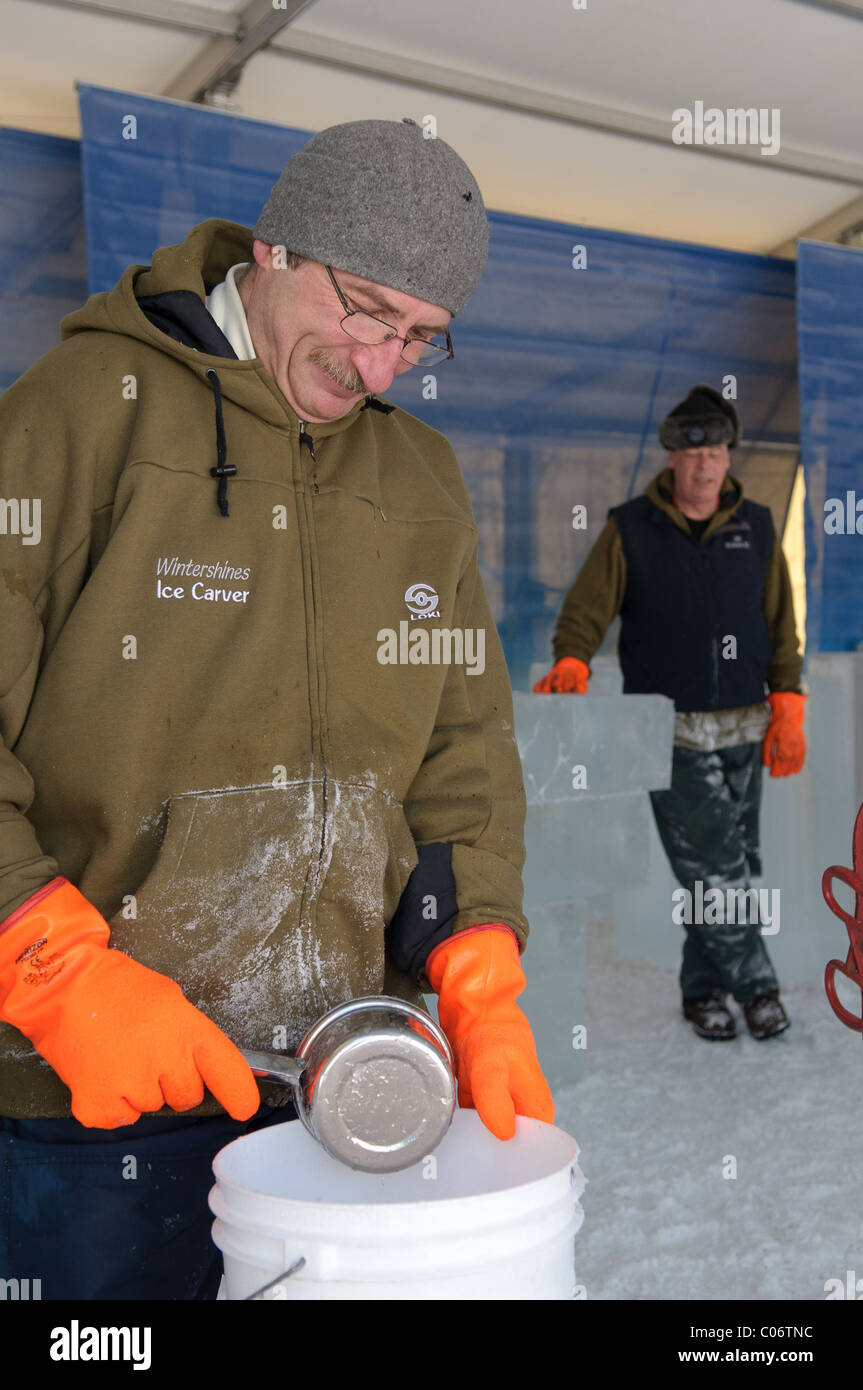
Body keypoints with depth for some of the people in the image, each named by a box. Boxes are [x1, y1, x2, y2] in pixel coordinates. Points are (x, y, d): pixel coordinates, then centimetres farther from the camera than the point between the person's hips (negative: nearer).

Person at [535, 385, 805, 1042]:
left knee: (733, 863, 8)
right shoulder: (630, 529, -1)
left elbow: (781, 627, 11)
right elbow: (587, 608, -4)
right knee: (714, 864, -8)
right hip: (670, 730, -3)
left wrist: (786, 710, 4)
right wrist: (572, 662, -24)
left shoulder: (756, 528, 8)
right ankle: (756, 982, 8)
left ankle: (705, 988, 22)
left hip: (744, 727, 3)